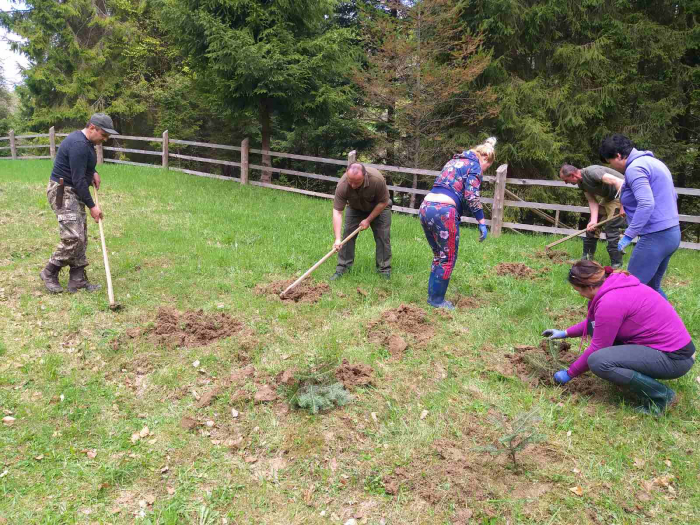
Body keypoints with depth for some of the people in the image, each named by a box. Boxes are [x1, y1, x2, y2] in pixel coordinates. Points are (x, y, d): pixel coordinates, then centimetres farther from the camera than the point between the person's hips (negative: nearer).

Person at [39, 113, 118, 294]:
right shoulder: (79, 144, -21)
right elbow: (78, 180, -23)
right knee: (73, 237, -16)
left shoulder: (86, 142, 10)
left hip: (75, 193, 10)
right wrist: (92, 206, -20)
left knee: (81, 238, 7)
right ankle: (49, 273, 2)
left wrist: (93, 173, 8)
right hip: (63, 192, -10)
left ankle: (78, 280, 10)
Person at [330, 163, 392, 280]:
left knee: (383, 237, -6)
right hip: (355, 208, 1)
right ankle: (342, 268, 5)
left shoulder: (377, 179, -40)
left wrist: (368, 220, -21)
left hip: (378, 207, -1)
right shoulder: (342, 185, -36)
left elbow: (383, 202, -23)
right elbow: (337, 212, -33)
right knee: (347, 235, -5)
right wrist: (337, 239, -39)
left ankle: (384, 270, 5)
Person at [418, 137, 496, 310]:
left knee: (438, 256, 19)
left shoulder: (454, 161, 27)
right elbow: (472, 196, -9)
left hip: (426, 207, 8)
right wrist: (482, 223, -6)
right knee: (448, 258, 5)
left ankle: (432, 295, 24)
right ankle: (437, 300, 11)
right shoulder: (475, 165, 2)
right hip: (443, 211, -8)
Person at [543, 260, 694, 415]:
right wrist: (565, 333, 21)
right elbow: (594, 321, 23)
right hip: (665, 343, 9)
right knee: (594, 327, 6)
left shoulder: (610, 302, -24)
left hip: (675, 357, -9)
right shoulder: (613, 284, 3)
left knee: (598, 361, -23)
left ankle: (660, 395, -7)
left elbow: (597, 349, -14)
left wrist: (569, 373, -2)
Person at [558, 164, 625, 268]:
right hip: (608, 197, 9)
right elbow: (592, 201, -3)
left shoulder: (591, 172, -29)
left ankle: (616, 265, -5)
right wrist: (593, 220, -18)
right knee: (592, 226, 10)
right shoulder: (581, 183, 0)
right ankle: (587, 257, 23)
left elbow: (619, 182, -35)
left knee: (611, 228, -13)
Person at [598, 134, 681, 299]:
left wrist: (628, 235, -23)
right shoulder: (652, 161, 17)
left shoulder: (634, 168, -14)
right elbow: (672, 196, 24)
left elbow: (646, 204, -26)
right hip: (672, 234, 10)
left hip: (655, 237, -10)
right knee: (652, 287, 19)